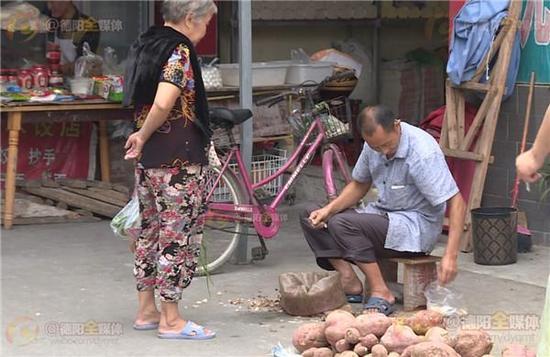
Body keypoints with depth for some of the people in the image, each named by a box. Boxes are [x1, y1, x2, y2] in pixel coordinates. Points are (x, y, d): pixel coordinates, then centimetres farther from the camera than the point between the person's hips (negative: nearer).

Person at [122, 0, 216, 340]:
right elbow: (163, 105, -25)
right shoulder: (179, 51, -15)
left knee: (151, 232, 16)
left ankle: (147, 311, 24)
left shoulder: (146, 45, 13)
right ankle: (171, 320, 2)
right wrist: (144, 136, -11)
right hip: (180, 161, -9)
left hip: (148, 160, 9)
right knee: (179, 237, -2)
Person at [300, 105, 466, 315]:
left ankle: (381, 293, -23)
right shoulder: (374, 144, -1)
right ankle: (348, 281, -13)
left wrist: (450, 256, -33)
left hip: (417, 225, -8)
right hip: (383, 213, 9)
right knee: (310, 217, -1)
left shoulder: (424, 153, -24)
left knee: (343, 224, -28)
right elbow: (359, 185, 15)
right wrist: (329, 209, -3)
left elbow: (456, 203, -25)